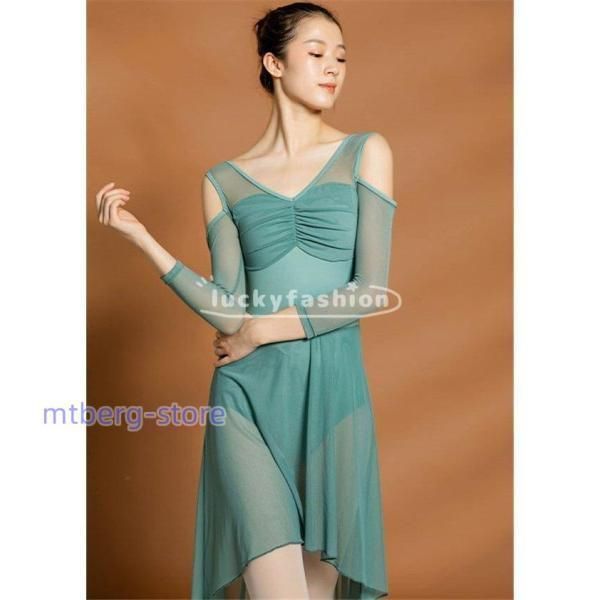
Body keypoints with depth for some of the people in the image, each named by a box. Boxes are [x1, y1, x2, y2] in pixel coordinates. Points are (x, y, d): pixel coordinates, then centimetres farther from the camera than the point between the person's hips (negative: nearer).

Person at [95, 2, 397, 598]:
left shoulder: (366, 152, 5)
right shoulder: (223, 181, 7)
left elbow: (371, 290, -4)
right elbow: (229, 310, 0)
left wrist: (265, 328, -6)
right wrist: (141, 238, -4)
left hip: (332, 390, 1)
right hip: (248, 393, 0)